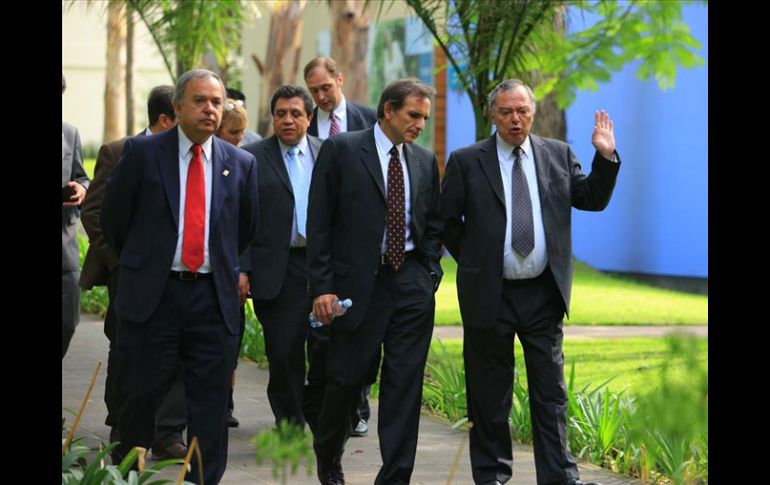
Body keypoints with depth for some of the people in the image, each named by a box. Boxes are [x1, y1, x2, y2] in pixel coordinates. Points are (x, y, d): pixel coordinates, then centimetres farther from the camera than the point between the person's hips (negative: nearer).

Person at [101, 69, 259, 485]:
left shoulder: (241, 164, 6)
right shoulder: (141, 152, -1)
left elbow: (247, 228, 19)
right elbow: (113, 216, 6)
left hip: (214, 297, 2)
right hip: (151, 294, -2)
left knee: (211, 403, 2)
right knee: (144, 393, 4)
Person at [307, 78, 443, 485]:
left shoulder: (425, 161, 11)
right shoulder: (341, 150, -3)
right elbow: (319, 222, -5)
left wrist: (428, 274, 5)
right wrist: (322, 286, -10)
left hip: (412, 284, 4)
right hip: (358, 281, -3)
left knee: (404, 383, 0)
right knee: (347, 376, 3)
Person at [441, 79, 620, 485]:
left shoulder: (559, 155, 7)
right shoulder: (466, 162, -1)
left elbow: (592, 199, 8)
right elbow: (447, 220, 5)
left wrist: (606, 157, -5)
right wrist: (472, 261, 4)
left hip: (544, 294, 2)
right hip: (489, 295, -2)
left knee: (551, 391, 5)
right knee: (490, 393, 7)